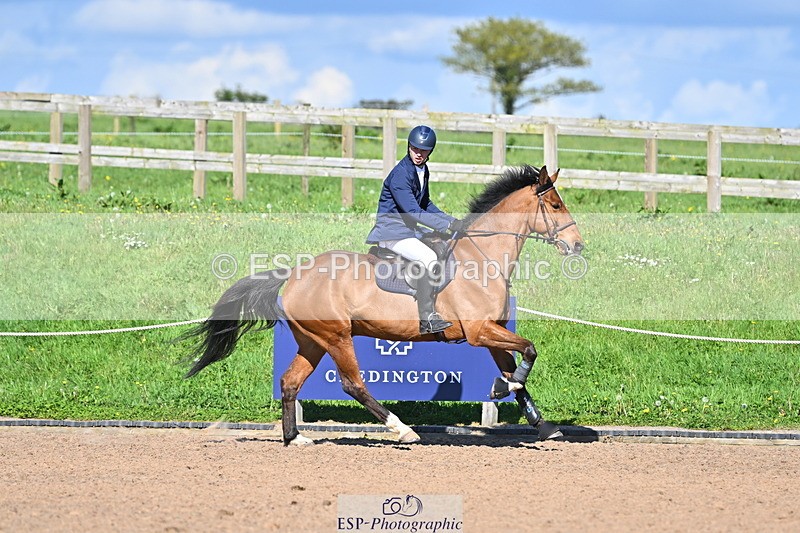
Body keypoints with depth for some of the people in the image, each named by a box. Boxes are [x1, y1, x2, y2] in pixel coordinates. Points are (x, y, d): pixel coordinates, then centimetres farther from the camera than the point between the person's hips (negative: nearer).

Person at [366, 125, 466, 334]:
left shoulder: (422, 171, 10)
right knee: (429, 259, -29)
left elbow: (425, 205, 22)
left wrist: (452, 221, 10)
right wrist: (448, 225, -27)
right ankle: (427, 319, -24)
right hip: (392, 232, -10)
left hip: (410, 230, 10)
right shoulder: (401, 174, -20)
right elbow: (413, 212, -26)